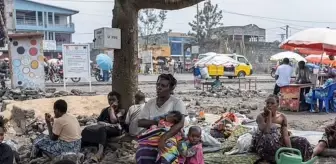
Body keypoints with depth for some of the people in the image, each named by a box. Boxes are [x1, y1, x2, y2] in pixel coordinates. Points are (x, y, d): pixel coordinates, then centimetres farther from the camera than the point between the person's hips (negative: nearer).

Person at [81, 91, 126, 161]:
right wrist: (109, 124, -7)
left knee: (102, 129, -39)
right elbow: (99, 122, 12)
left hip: (115, 129, -5)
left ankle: (100, 151, -60)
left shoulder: (121, 110, 10)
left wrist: (112, 108, 4)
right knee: (87, 129, -23)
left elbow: (113, 120, -6)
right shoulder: (105, 110, 24)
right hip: (104, 127, 6)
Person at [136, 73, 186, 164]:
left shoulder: (177, 102, -2)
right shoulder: (150, 103, 13)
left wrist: (163, 138, -31)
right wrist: (158, 122, -13)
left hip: (170, 138, -3)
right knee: (142, 157, -30)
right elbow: (140, 122, 4)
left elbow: (180, 124, -17)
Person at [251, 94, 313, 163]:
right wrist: (269, 114, -22)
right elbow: (266, 131, -27)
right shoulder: (261, 116, -10)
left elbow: (285, 135, -8)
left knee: (302, 141, -9)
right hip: (263, 143, -4)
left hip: (279, 141, 4)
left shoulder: (282, 117, 1)